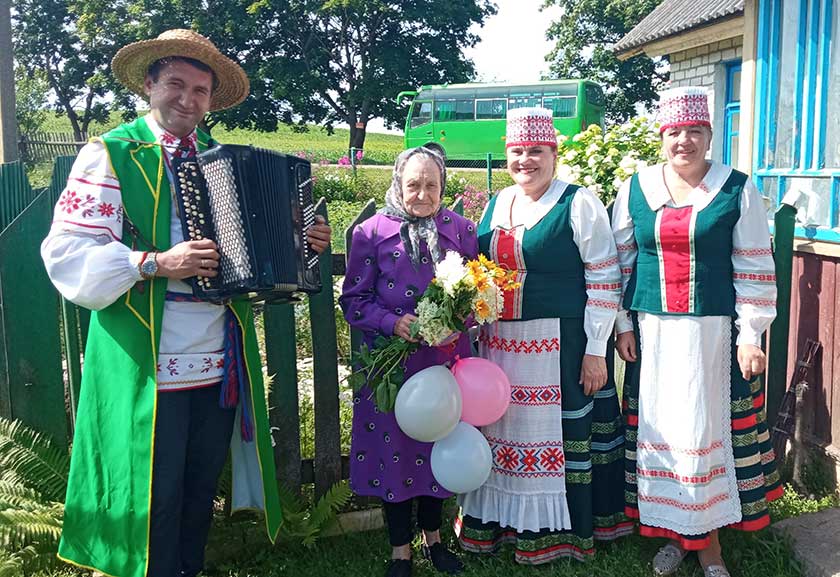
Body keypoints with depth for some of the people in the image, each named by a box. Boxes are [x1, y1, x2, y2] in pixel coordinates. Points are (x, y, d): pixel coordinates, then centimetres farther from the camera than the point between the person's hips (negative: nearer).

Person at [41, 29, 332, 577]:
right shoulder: (111, 154, -3)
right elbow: (68, 253, -13)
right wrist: (156, 263, -24)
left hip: (221, 363, 5)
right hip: (147, 367, -5)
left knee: (201, 491, 16)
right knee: (154, 498, 4)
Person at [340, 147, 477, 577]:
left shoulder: (459, 229, 1)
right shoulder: (372, 231, -5)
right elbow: (354, 299, -4)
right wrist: (393, 322, -19)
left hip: (445, 358, 2)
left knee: (440, 445, 14)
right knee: (394, 447, 7)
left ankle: (433, 536, 37)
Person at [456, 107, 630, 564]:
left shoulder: (579, 204, -7)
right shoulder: (497, 203, 11)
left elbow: (604, 281, -9)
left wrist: (596, 351, -12)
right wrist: (472, 325, 12)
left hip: (561, 345, -6)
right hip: (500, 345, 6)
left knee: (563, 430, 4)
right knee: (503, 428, 13)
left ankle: (560, 528, 22)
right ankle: (503, 519, 30)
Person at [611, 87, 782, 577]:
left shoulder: (737, 190, -1)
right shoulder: (635, 189, 5)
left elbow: (755, 270, -1)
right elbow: (619, 263, 9)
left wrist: (750, 336, -5)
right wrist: (623, 325, 4)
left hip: (714, 332, -2)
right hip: (652, 332, 2)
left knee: (709, 427, 1)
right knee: (658, 428, 6)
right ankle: (673, 532, 23)